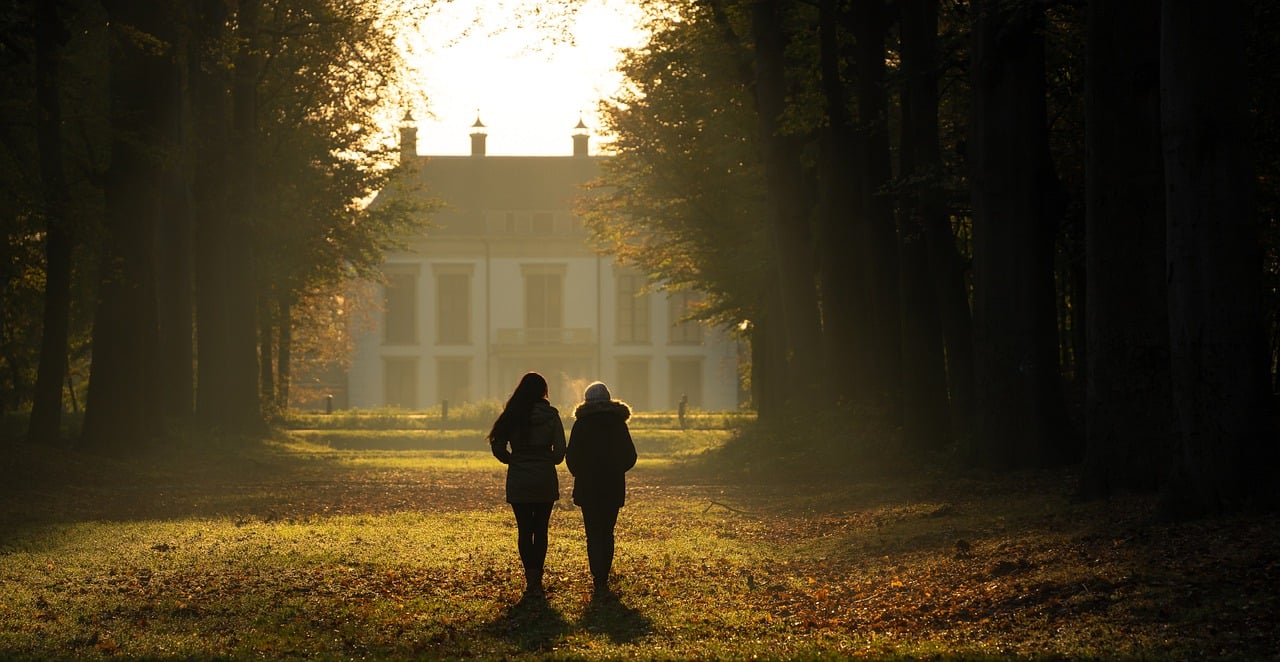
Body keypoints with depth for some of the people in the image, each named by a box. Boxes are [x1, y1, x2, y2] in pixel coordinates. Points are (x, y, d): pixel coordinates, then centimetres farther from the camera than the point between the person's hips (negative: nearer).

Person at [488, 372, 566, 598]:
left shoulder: (511, 416, -3)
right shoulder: (551, 417, -6)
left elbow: (498, 448, -5)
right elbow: (560, 452, -8)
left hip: (518, 482, 0)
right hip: (545, 482, 0)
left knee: (524, 530, 7)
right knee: (540, 530, 8)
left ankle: (531, 577, -1)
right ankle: (536, 580, 5)